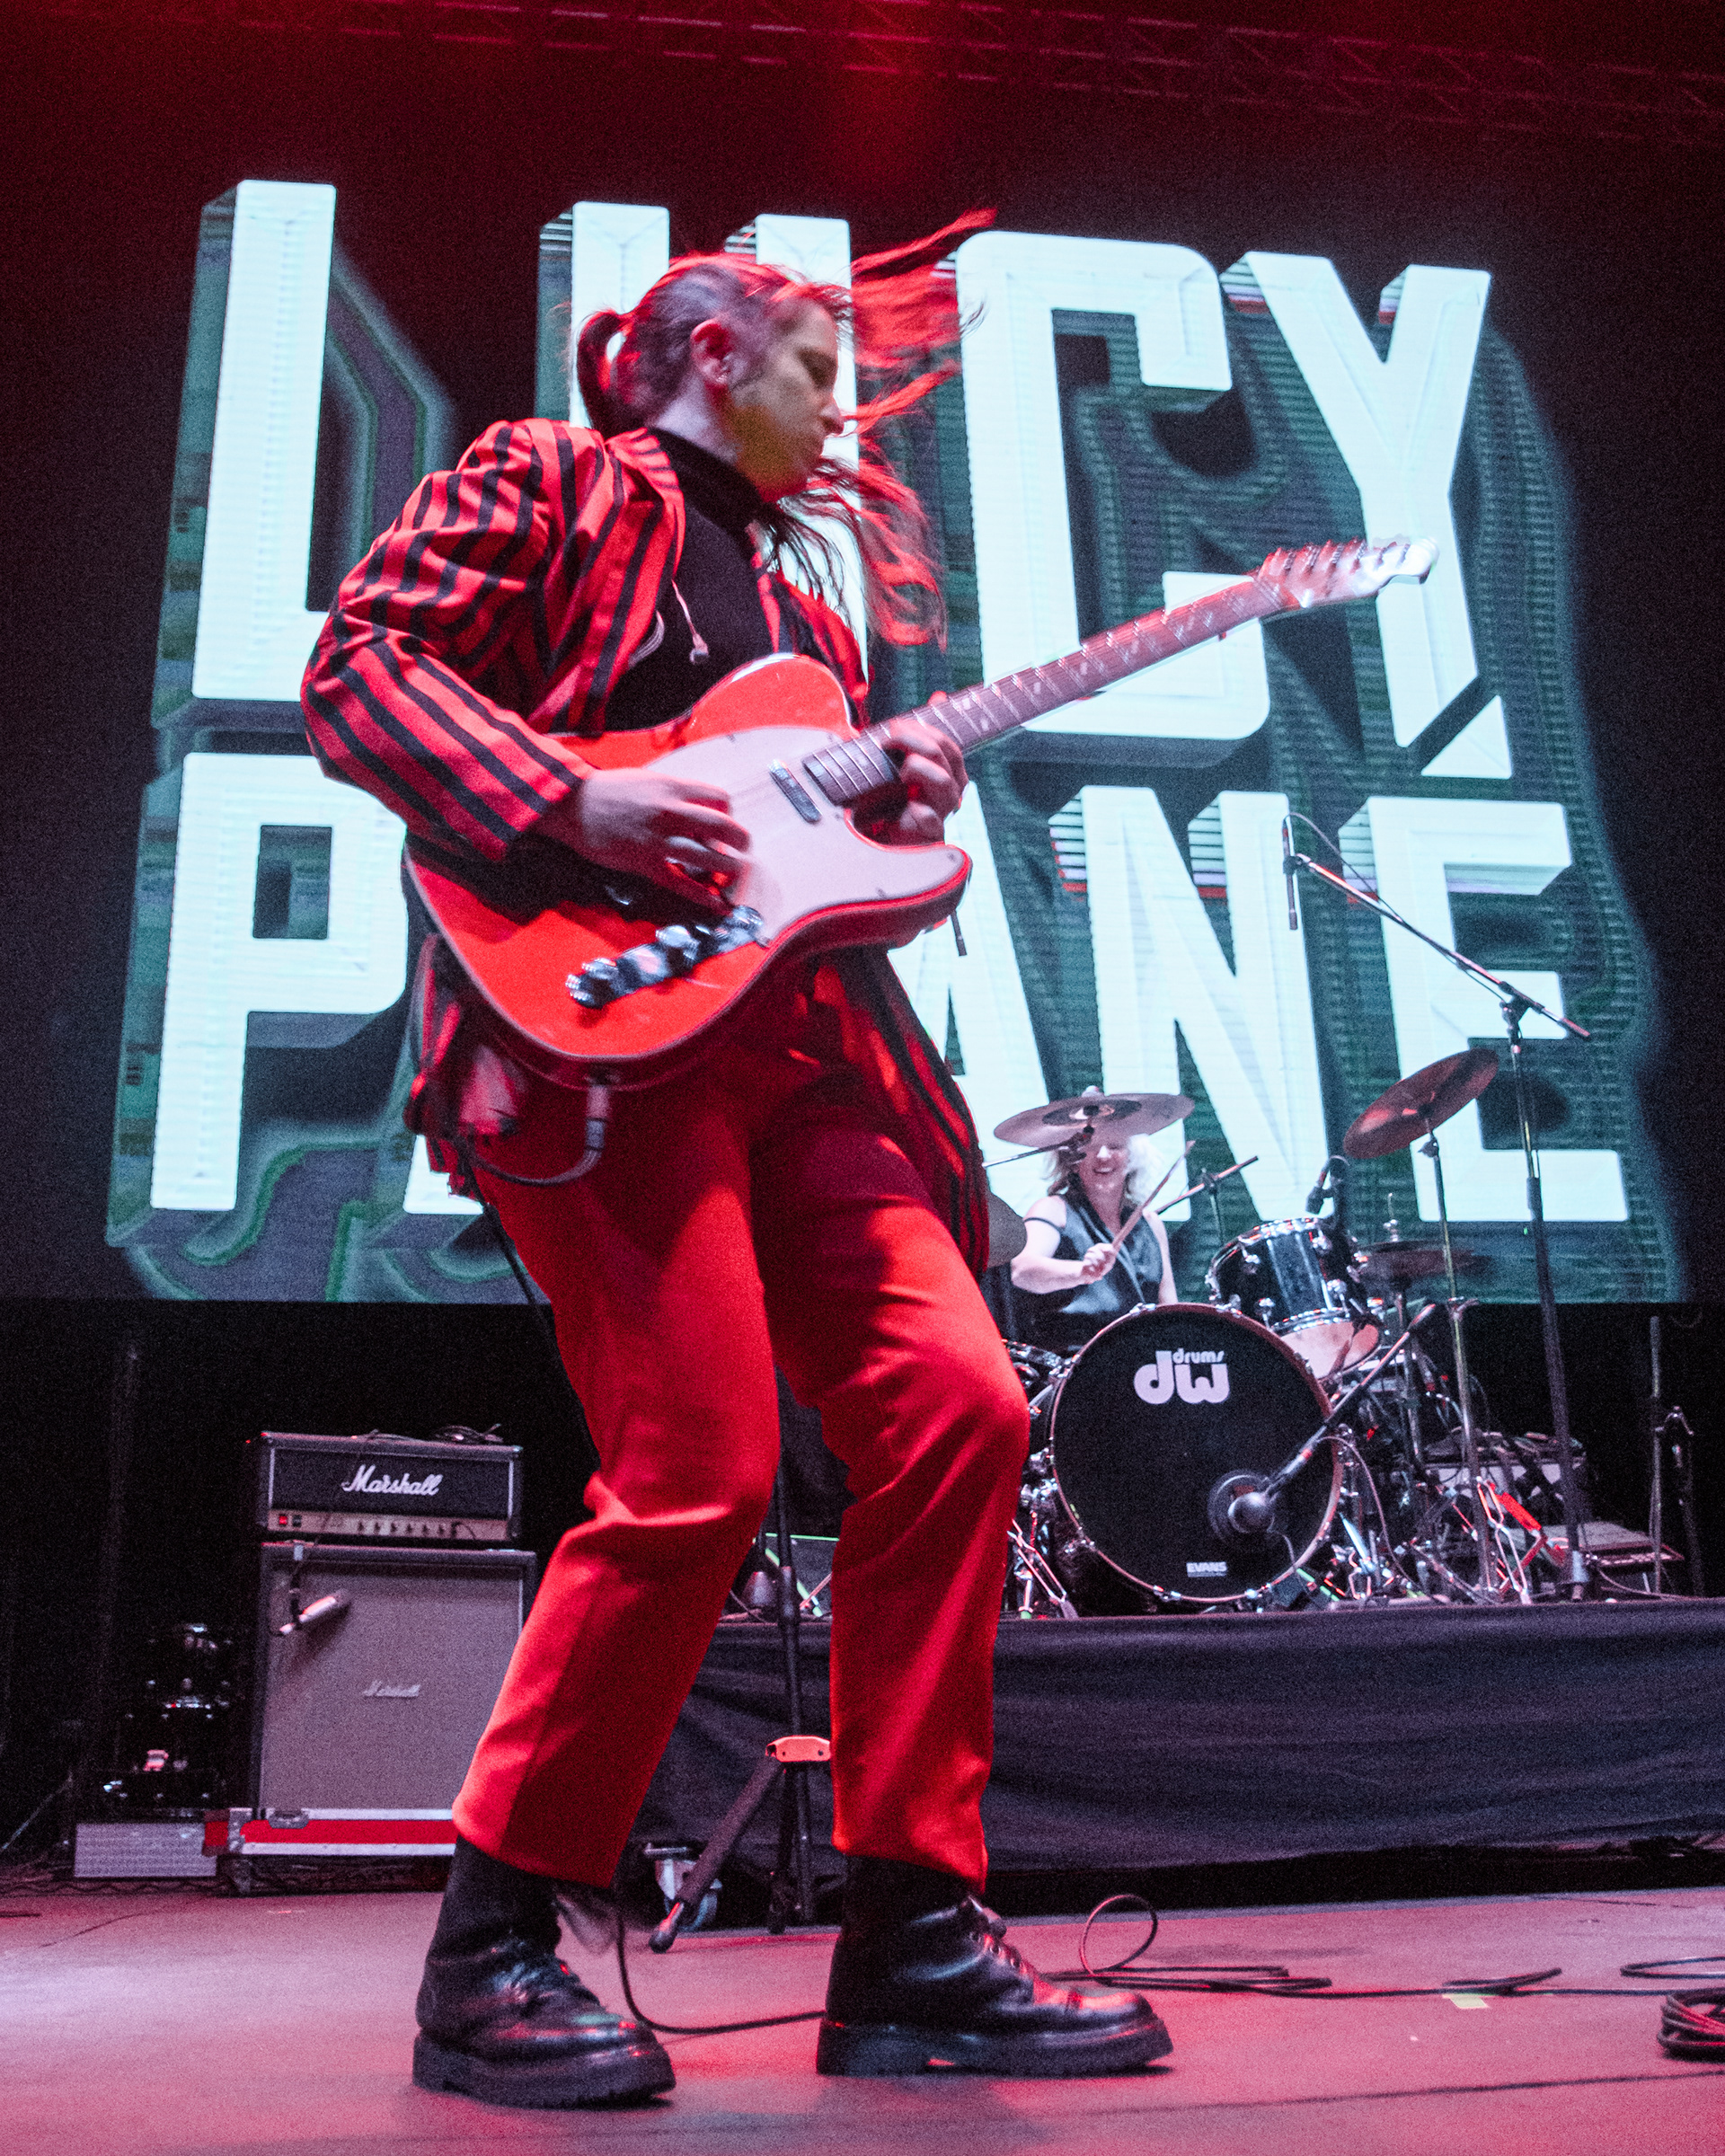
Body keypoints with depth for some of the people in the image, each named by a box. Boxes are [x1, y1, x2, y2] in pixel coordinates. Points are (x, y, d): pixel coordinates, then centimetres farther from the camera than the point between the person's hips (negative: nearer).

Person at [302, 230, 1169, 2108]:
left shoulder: (793, 568, 31)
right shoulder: (543, 480, 10)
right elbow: (356, 665, -2)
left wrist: (894, 797, 8)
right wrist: (571, 800, -15)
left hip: (795, 1039, 8)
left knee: (957, 1404, -8)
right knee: (700, 1475, -17)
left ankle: (914, 1941, 3)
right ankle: (487, 1959, 3)